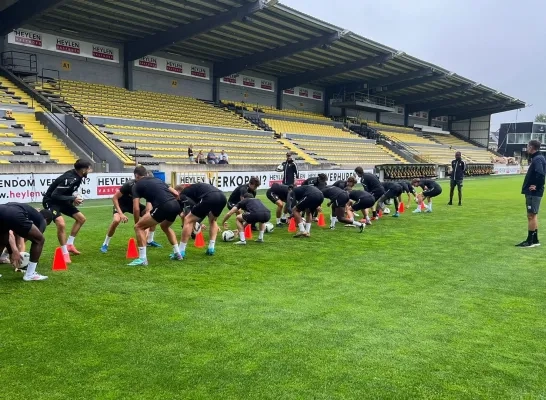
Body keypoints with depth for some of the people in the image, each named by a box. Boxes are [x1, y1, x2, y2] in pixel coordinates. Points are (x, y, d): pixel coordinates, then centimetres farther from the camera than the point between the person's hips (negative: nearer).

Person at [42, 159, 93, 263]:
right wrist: (72, 199, -26)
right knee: (61, 224, -29)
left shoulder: (77, 176, -4)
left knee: (81, 218, 13)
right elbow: (54, 195, -30)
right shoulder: (69, 179, -31)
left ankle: (69, 244, 23)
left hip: (61, 200, 10)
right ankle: (65, 253, -15)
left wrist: (74, 197, -4)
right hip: (51, 201, -10)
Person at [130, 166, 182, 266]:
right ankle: (177, 253, 34)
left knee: (139, 227, 9)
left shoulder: (137, 185, 15)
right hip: (176, 205, 7)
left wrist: (137, 223, 21)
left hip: (163, 207, -7)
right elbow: (176, 194, 26)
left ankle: (142, 259, 4)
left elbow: (136, 209, 7)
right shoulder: (157, 179, 30)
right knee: (165, 226, 35)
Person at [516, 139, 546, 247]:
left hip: (533, 193, -10)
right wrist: (536, 185, 12)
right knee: (533, 215, 15)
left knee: (531, 215, -4)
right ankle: (534, 240, 22)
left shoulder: (537, 159, -17)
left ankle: (530, 241, 2)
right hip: (533, 192, 10)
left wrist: (537, 186, -20)